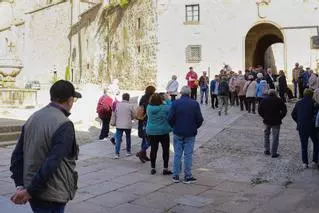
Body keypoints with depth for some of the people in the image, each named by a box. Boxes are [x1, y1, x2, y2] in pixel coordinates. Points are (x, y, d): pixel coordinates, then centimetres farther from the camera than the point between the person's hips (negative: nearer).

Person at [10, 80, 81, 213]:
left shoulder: (33, 118, 5)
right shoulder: (65, 125, -19)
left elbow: (17, 155, 5)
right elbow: (51, 164, -25)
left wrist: (20, 185, 4)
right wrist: (30, 191, -16)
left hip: (34, 194, 8)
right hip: (52, 196, -7)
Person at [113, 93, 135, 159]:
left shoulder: (117, 105, 0)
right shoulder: (130, 106, -8)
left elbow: (115, 114, 7)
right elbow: (133, 115, -2)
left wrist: (115, 122, 20)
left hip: (119, 125, 1)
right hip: (128, 125, -1)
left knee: (118, 139, 1)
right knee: (128, 138, 17)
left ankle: (117, 153, -8)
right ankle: (128, 152, 26)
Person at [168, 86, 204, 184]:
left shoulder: (175, 103, -6)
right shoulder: (195, 104, -6)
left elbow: (170, 118, -9)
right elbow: (200, 119, -6)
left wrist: (174, 127, 9)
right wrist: (195, 127, 11)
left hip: (177, 133, 1)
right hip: (190, 133, -1)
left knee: (177, 154, 9)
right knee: (188, 154, 5)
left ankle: (175, 176, 14)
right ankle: (188, 176, 9)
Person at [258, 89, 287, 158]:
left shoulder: (264, 100, 2)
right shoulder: (279, 101, -5)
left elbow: (259, 110, 2)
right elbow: (284, 110, -7)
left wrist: (264, 117, 8)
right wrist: (280, 117, 2)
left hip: (267, 121, 3)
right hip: (276, 121, -2)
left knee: (266, 135, 20)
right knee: (275, 137, 4)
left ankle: (267, 150, 21)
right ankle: (274, 153, 4)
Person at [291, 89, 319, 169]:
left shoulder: (298, 103, 5)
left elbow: (293, 114, 9)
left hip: (301, 127, 4)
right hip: (311, 127, -4)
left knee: (304, 145, 12)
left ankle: (305, 163, 12)